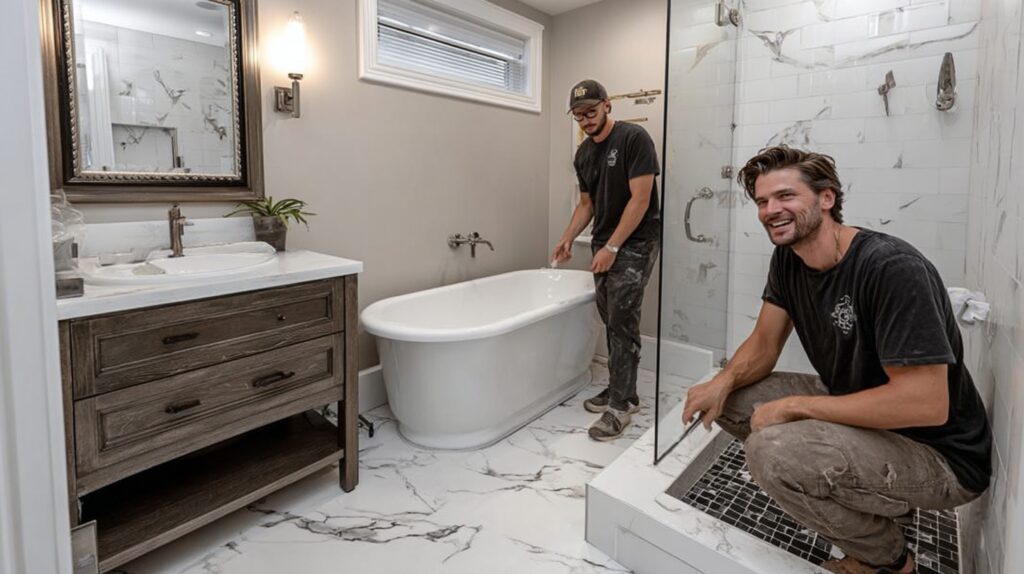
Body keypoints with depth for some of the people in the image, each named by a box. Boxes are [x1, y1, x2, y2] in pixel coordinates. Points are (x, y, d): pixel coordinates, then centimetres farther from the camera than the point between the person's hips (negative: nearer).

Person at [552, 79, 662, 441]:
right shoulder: (583, 154, 11)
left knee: (622, 322, -8)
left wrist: (611, 248, -20)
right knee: (611, 320, 9)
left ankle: (621, 405, 0)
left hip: (635, 243, -7)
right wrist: (567, 239, 3)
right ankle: (621, 390, 21)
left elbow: (640, 198, -17)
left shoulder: (634, 139, -12)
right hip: (604, 245, 7)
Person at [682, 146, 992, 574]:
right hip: (852, 405, 8)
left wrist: (792, 406, -25)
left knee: (772, 450, -31)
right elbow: (764, 344, 2)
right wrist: (722, 383, -20)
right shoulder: (787, 258, -3)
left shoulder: (894, 269, -27)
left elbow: (925, 403, -31)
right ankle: (867, 495, 13)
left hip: (937, 452, -8)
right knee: (729, 400, -2)